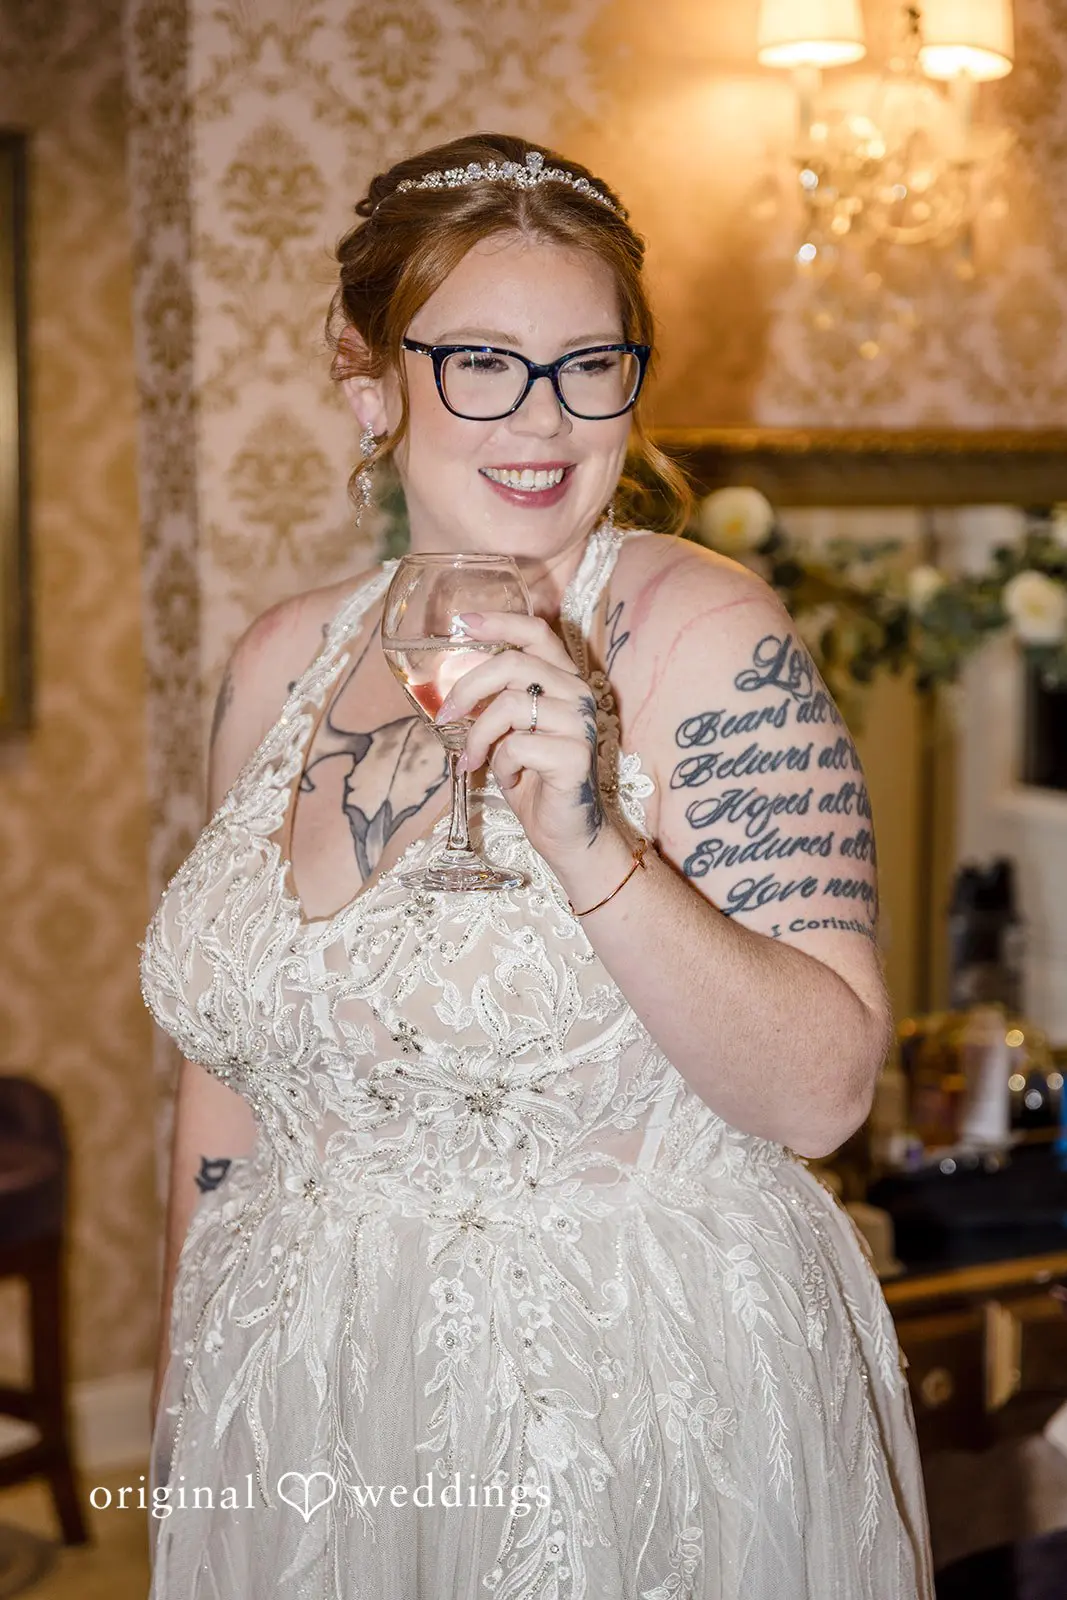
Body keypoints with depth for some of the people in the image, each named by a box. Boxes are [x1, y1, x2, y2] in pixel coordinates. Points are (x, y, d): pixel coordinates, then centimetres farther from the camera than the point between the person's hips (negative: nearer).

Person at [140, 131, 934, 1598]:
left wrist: (594, 850, -32)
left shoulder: (706, 637, -14)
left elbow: (823, 1095, -19)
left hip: (641, 1424, -4)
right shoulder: (282, 662, 1)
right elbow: (228, 1061, 10)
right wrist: (185, 1415, 14)